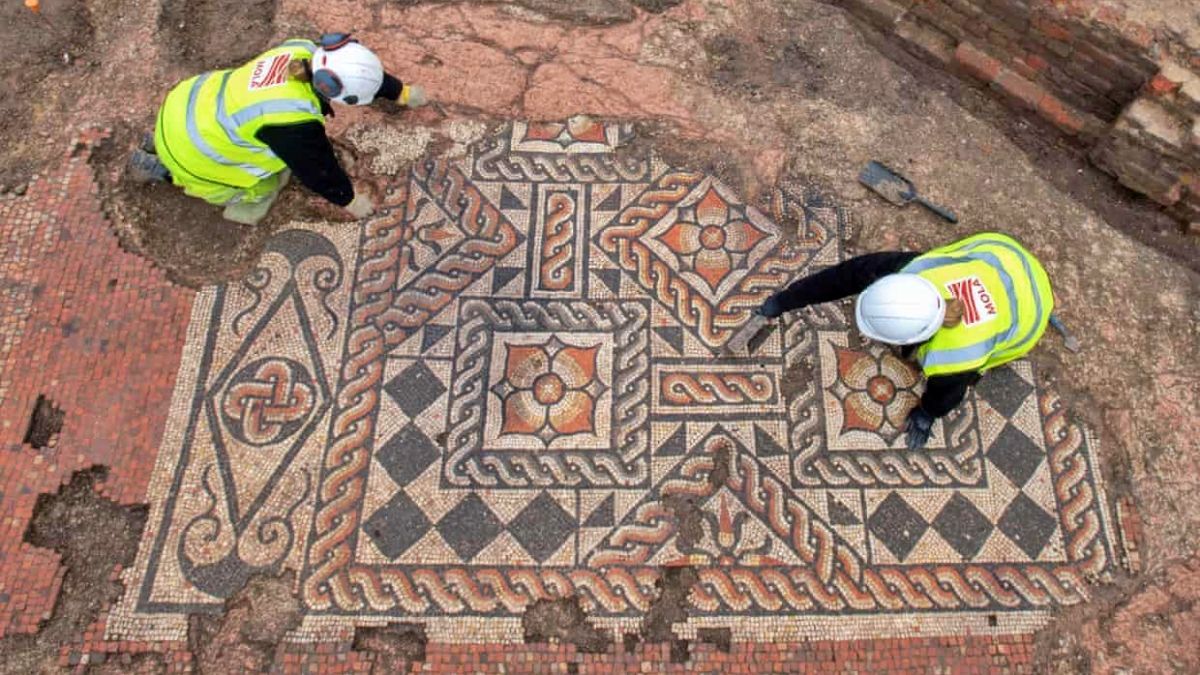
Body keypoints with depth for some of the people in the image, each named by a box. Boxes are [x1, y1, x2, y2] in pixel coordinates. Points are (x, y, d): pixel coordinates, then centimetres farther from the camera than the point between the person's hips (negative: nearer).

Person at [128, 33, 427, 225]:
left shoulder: (306, 52, -15)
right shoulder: (294, 125, -35)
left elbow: (364, 72, 1)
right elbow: (319, 169, -19)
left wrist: (402, 93, 13)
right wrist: (350, 200, -2)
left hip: (189, 100, 7)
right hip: (186, 147, -7)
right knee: (259, 190, 11)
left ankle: (164, 140, 28)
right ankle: (161, 166, 16)